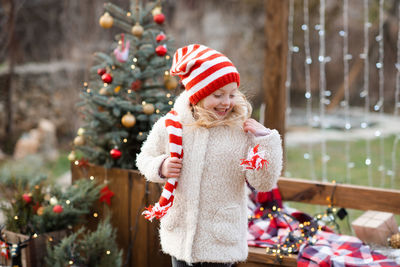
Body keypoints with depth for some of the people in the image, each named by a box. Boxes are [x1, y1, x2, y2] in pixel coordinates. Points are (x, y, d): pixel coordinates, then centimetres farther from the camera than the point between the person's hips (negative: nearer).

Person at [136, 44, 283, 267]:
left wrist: (266, 140, -19)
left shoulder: (242, 130, -10)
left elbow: (264, 183, -8)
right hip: (180, 233, 2)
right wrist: (160, 167, -10)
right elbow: (145, 158, 11)